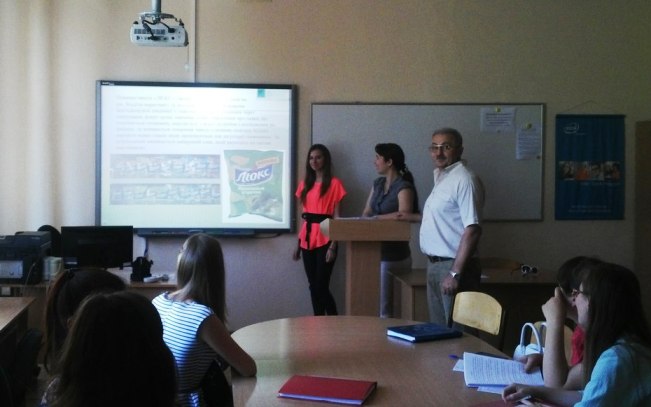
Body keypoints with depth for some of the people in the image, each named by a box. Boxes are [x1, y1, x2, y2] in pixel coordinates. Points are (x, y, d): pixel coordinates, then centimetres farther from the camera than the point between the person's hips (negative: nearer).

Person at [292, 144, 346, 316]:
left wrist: (333, 245, -13)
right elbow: (303, 216, 15)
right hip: (307, 239, 6)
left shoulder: (334, 183, -4)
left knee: (321, 286, -7)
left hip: (325, 240, -6)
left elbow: (336, 217, -6)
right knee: (313, 286, 8)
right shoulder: (305, 184, 13)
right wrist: (298, 244, 13)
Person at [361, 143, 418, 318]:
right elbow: (366, 213, 12)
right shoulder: (378, 184, 13)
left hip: (394, 255, -7)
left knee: (384, 310, -3)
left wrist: (375, 218, -26)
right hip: (374, 251, 7)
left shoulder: (404, 187, -11)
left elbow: (404, 214, -27)